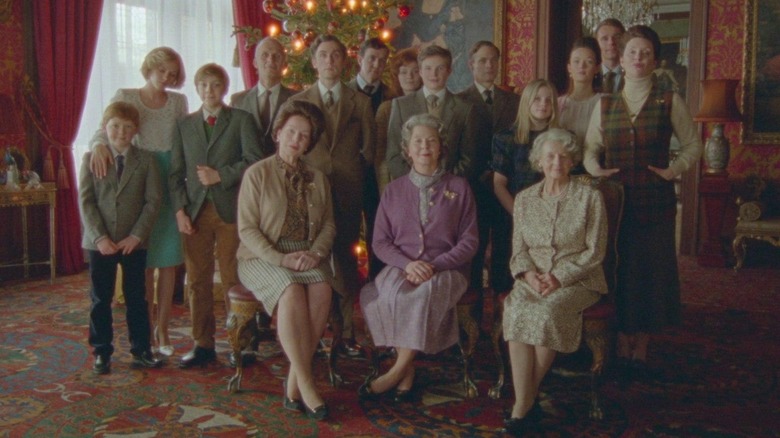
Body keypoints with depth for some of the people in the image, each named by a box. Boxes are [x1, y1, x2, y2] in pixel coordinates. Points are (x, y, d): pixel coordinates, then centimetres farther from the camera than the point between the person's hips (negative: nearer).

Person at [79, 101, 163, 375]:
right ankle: (101, 353, 17)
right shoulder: (91, 159, 2)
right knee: (100, 299, 7)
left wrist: (137, 235, -12)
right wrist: (99, 237, -13)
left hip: (134, 242, 0)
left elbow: (153, 201, -3)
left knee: (136, 298, 7)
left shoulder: (146, 160, 2)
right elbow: (86, 201, -3)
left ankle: (141, 351, 15)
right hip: (100, 242, 0)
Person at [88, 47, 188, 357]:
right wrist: (99, 144, -31)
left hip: (171, 182, 2)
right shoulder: (125, 97, 3)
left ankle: (162, 329, 12)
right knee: (144, 261, -1)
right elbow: (107, 128, -7)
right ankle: (147, 329, 9)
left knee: (169, 259, 3)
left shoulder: (179, 101, 11)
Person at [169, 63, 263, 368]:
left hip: (230, 208, -3)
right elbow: (176, 172, 10)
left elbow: (253, 159, -5)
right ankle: (203, 344, 14)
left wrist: (220, 176, -11)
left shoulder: (241, 120, 5)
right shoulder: (184, 124, 15)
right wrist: (179, 210, -1)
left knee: (232, 279, -1)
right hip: (195, 210, 3)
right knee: (197, 280, 5)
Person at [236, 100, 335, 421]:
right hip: (263, 257, -3)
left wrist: (315, 253, -10)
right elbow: (247, 228, -4)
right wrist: (280, 259, -17)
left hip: (307, 258, 3)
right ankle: (305, 384, -28)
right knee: (292, 292, -35)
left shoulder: (318, 179, 16)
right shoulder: (257, 173, 2)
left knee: (321, 290, -30)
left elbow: (328, 225, 11)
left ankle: (293, 384, -23)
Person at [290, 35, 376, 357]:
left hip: (347, 194, 0)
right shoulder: (298, 102, 10)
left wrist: (349, 175, 2)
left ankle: (346, 333, 11)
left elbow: (368, 150, 11)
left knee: (346, 263, 3)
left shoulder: (360, 102, 11)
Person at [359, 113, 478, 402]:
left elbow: (469, 241, 4)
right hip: (401, 267, 2)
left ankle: (399, 369, -25)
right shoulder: (394, 191, 14)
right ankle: (408, 370, -22)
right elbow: (380, 242, 9)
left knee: (427, 292, -36)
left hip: (446, 269, -1)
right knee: (391, 293, -33)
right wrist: (407, 264, -12)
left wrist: (436, 265, -13)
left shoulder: (459, 188, 9)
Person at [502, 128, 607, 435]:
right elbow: (518, 248, 12)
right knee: (515, 310, -31)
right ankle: (525, 404, -26)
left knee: (546, 312, -33)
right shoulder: (525, 198, 13)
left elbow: (595, 251, -2)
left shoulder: (589, 197, 3)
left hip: (577, 280, -3)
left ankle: (524, 402, -17)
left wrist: (559, 277, -13)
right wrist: (528, 273, -9)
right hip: (533, 280, 3)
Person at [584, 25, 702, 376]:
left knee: (651, 269, 4)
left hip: (655, 202, -1)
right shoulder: (605, 105, 8)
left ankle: (641, 347, 17)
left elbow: (693, 144, 7)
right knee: (617, 271, 5)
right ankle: (622, 344, 19)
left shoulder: (669, 102, 2)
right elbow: (590, 147, 10)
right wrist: (595, 168, -10)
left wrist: (674, 170, -9)